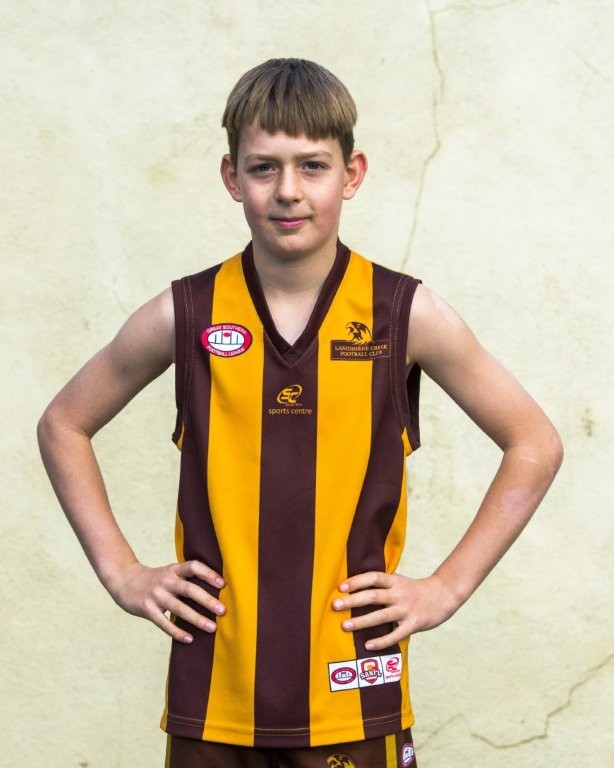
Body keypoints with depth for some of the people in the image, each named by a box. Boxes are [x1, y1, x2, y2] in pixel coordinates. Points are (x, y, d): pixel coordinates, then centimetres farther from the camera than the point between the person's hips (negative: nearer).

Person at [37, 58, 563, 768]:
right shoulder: (185, 316, -1)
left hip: (352, 700, -1)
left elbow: (535, 445, 5)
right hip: (213, 698, 1)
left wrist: (447, 587, -1)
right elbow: (64, 426, 13)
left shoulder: (408, 315, -3)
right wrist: (121, 572, 4)